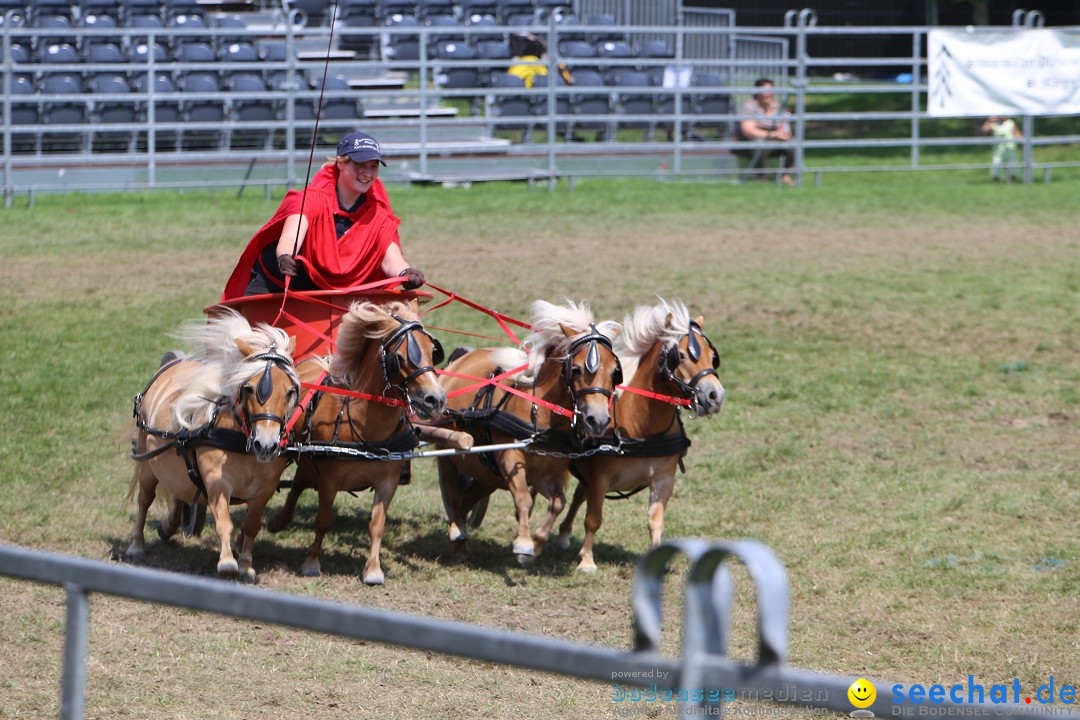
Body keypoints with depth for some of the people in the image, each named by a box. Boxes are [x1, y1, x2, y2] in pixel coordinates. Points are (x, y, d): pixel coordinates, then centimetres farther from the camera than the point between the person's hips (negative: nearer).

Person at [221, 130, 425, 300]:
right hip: (272, 284, -3)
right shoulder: (312, 199, -17)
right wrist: (285, 258, -60)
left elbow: (390, 259, -21)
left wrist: (405, 274, -47)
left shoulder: (378, 215, -6)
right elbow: (290, 236, -35)